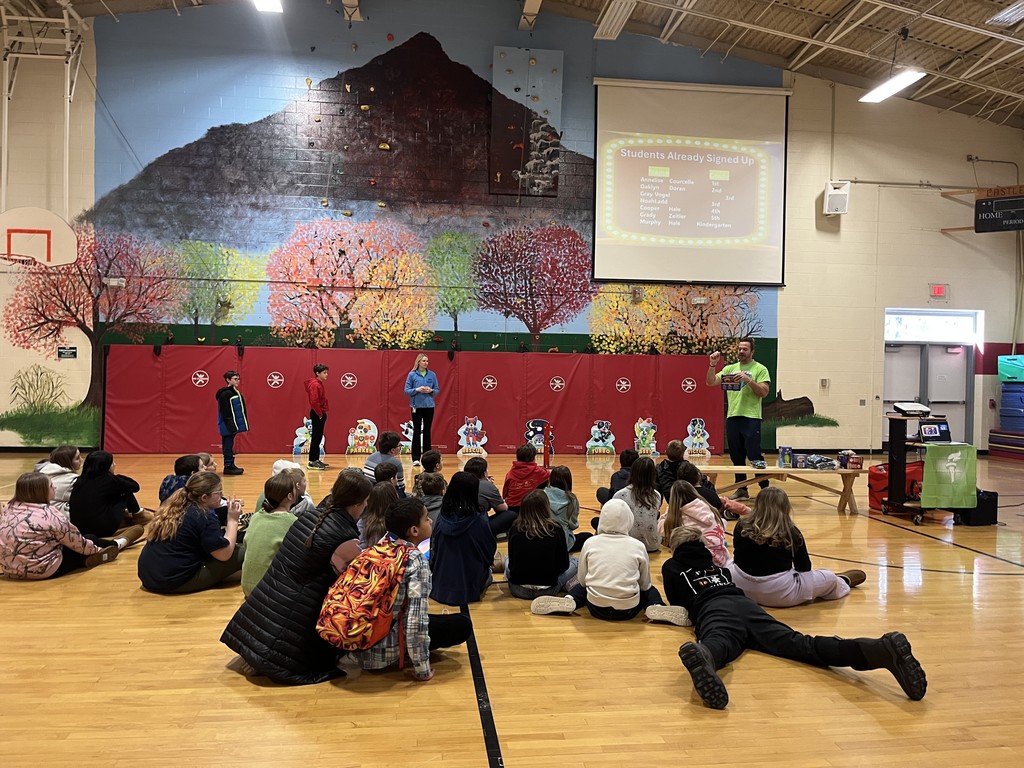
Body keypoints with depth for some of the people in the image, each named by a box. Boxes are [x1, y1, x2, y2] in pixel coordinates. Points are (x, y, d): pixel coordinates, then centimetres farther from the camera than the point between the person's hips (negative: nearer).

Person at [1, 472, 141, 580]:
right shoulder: (49, 515, -18)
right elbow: (78, 542, -7)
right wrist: (97, 550, 13)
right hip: (42, 570, -7)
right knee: (89, 539, 13)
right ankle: (117, 544, 36)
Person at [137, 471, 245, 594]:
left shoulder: (174, 505, 9)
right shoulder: (204, 516, -14)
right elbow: (225, 554, -12)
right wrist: (233, 520, -4)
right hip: (175, 582, -9)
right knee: (241, 554, -9)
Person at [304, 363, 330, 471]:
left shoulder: (319, 384, 14)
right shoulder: (315, 385, -17)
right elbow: (314, 402, -24)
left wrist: (323, 413, 12)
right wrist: (320, 414, -16)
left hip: (320, 414, 10)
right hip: (317, 414, -10)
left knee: (318, 438, 13)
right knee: (316, 438, -4)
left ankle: (316, 460, 20)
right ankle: (312, 462, 1)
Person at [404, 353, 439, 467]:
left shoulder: (432, 375, 5)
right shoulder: (412, 375, -1)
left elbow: (437, 391, 9)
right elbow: (406, 391, -2)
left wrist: (430, 390, -11)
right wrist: (417, 390, -17)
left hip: (429, 406, 2)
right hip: (417, 406, -2)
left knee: (427, 431, 7)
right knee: (417, 431, 0)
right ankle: (416, 458, 4)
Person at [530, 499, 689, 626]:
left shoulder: (590, 543, -5)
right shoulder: (638, 546, -6)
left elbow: (581, 580, 4)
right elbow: (645, 585, 5)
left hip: (596, 607, 1)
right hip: (628, 610, 0)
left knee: (581, 586, 33)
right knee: (650, 590, 30)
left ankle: (569, 601, 2)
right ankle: (656, 608, -1)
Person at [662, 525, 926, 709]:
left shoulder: (671, 566, 25)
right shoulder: (714, 561, 40)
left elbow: (676, 603, 30)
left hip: (713, 612, -4)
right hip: (747, 605, 4)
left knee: (719, 644, -39)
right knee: (799, 644, -18)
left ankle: (703, 655, -82)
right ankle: (882, 650, -43)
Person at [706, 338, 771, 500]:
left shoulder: (760, 369, 1)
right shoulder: (729, 368, 13)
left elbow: (764, 392, -9)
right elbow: (710, 382, 7)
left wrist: (748, 379, -20)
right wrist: (712, 365, -7)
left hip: (751, 418, -5)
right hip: (732, 417, 5)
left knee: (754, 455, -9)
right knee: (737, 456, 10)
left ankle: (765, 489, 1)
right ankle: (742, 490, 19)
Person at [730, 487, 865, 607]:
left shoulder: (741, 527, -4)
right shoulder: (791, 532, -9)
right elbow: (805, 568, 3)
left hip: (741, 588, 3)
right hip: (779, 594, -3)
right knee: (829, 579, 15)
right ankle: (843, 582, 51)